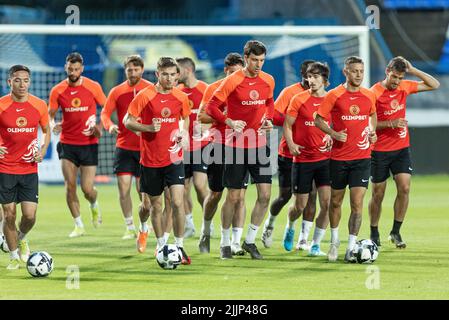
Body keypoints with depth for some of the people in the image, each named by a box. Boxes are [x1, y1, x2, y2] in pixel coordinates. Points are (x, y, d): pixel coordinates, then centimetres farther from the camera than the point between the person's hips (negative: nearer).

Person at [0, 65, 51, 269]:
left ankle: (21, 238, 28)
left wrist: (43, 149, -2)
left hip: (29, 169, 1)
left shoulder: (39, 105, -2)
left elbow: (46, 130, 14)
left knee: (30, 215, -6)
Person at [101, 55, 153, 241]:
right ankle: (130, 228, 8)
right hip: (124, 147, 2)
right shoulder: (117, 91, 4)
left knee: (142, 189, 1)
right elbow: (105, 113, 3)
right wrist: (109, 126, -18)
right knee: (123, 189, -4)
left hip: (145, 147, -2)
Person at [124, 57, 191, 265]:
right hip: (150, 159, -1)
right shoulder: (145, 96, -8)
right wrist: (149, 127, -19)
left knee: (177, 202, -12)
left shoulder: (181, 98, 2)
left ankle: (179, 247, -3)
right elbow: (128, 121, -4)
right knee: (156, 205, 9)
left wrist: (184, 134, 1)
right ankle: (161, 246, 25)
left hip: (174, 158, 1)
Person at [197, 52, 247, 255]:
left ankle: (236, 242, -5)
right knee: (215, 194, 6)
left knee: (240, 194, -6)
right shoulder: (214, 88, 1)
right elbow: (201, 117, -3)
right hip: (219, 146, -1)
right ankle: (206, 231, 31)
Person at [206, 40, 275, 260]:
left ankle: (250, 241, 12)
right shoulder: (232, 81, -11)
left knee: (265, 194, -3)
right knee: (234, 197, 0)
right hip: (236, 146, -4)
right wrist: (230, 122, -24)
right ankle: (225, 243, 16)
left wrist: (268, 119, 1)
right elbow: (211, 107, -10)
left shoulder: (268, 81, 4)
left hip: (259, 144, 4)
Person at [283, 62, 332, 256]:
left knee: (327, 202, -10)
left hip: (325, 158, 2)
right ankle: (290, 227, 38)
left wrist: (332, 137, -1)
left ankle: (315, 245, 2)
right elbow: (287, 125, 1)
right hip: (303, 159, -2)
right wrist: (291, 144, -14)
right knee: (300, 206, 4)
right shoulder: (299, 100, -3)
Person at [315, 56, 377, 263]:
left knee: (357, 202, -8)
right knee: (336, 201, 10)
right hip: (339, 158, -1)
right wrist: (333, 133, -15)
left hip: (362, 157, 1)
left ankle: (351, 247, -4)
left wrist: (372, 131, 6)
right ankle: (334, 240, 31)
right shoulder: (334, 96, -6)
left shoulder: (369, 96, 4)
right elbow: (318, 119, 0)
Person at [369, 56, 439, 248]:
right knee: (378, 194, 4)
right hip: (380, 151, -4)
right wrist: (391, 124, -24)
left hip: (401, 148, 4)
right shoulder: (374, 93, -14)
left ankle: (396, 232, 4)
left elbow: (434, 85, 6)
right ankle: (374, 234, 18)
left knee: (404, 188, -8)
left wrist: (413, 70, -6)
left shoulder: (404, 87, 1)